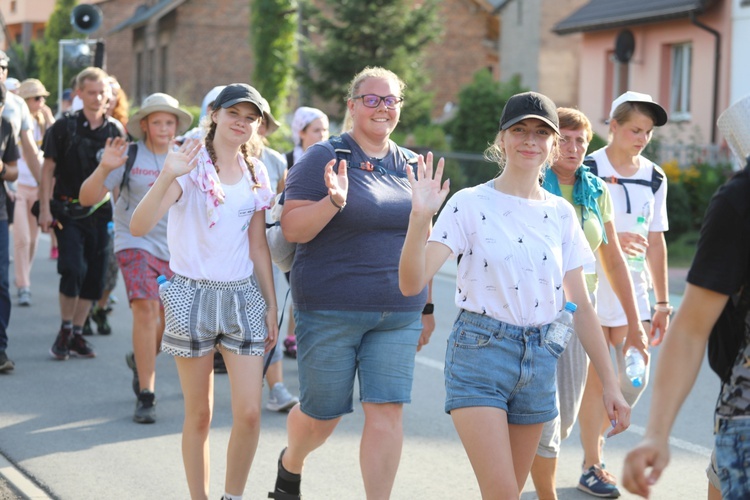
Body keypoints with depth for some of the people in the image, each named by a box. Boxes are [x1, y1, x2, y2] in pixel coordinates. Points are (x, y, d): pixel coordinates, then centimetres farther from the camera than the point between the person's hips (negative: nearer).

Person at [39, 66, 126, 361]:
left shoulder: (115, 131, 5)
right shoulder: (64, 127, -3)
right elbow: (48, 169, -2)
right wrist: (44, 209, -7)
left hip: (100, 213, 4)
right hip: (68, 212, -4)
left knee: (94, 277, 4)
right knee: (73, 270, -16)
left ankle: (77, 334, 18)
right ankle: (65, 330, 1)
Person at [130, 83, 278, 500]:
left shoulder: (256, 174, 8)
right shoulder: (190, 165, -7)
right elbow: (139, 226, -21)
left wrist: (271, 305, 12)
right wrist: (167, 176, -35)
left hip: (243, 295, 4)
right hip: (192, 294, -4)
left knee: (248, 413, -3)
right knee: (199, 415, 4)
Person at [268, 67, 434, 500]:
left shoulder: (411, 167, 10)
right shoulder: (323, 158, -5)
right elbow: (292, 229, -11)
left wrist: (427, 307, 15)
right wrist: (334, 201, -27)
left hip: (397, 314, 3)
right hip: (330, 312, -3)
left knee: (387, 411, -5)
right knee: (323, 412, 8)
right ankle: (290, 465, 41)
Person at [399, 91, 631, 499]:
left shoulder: (561, 214, 7)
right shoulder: (471, 204, -7)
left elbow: (581, 307, 10)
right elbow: (411, 283, -16)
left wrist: (610, 383, 6)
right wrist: (420, 217, -32)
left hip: (539, 359, 5)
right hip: (480, 353, -5)